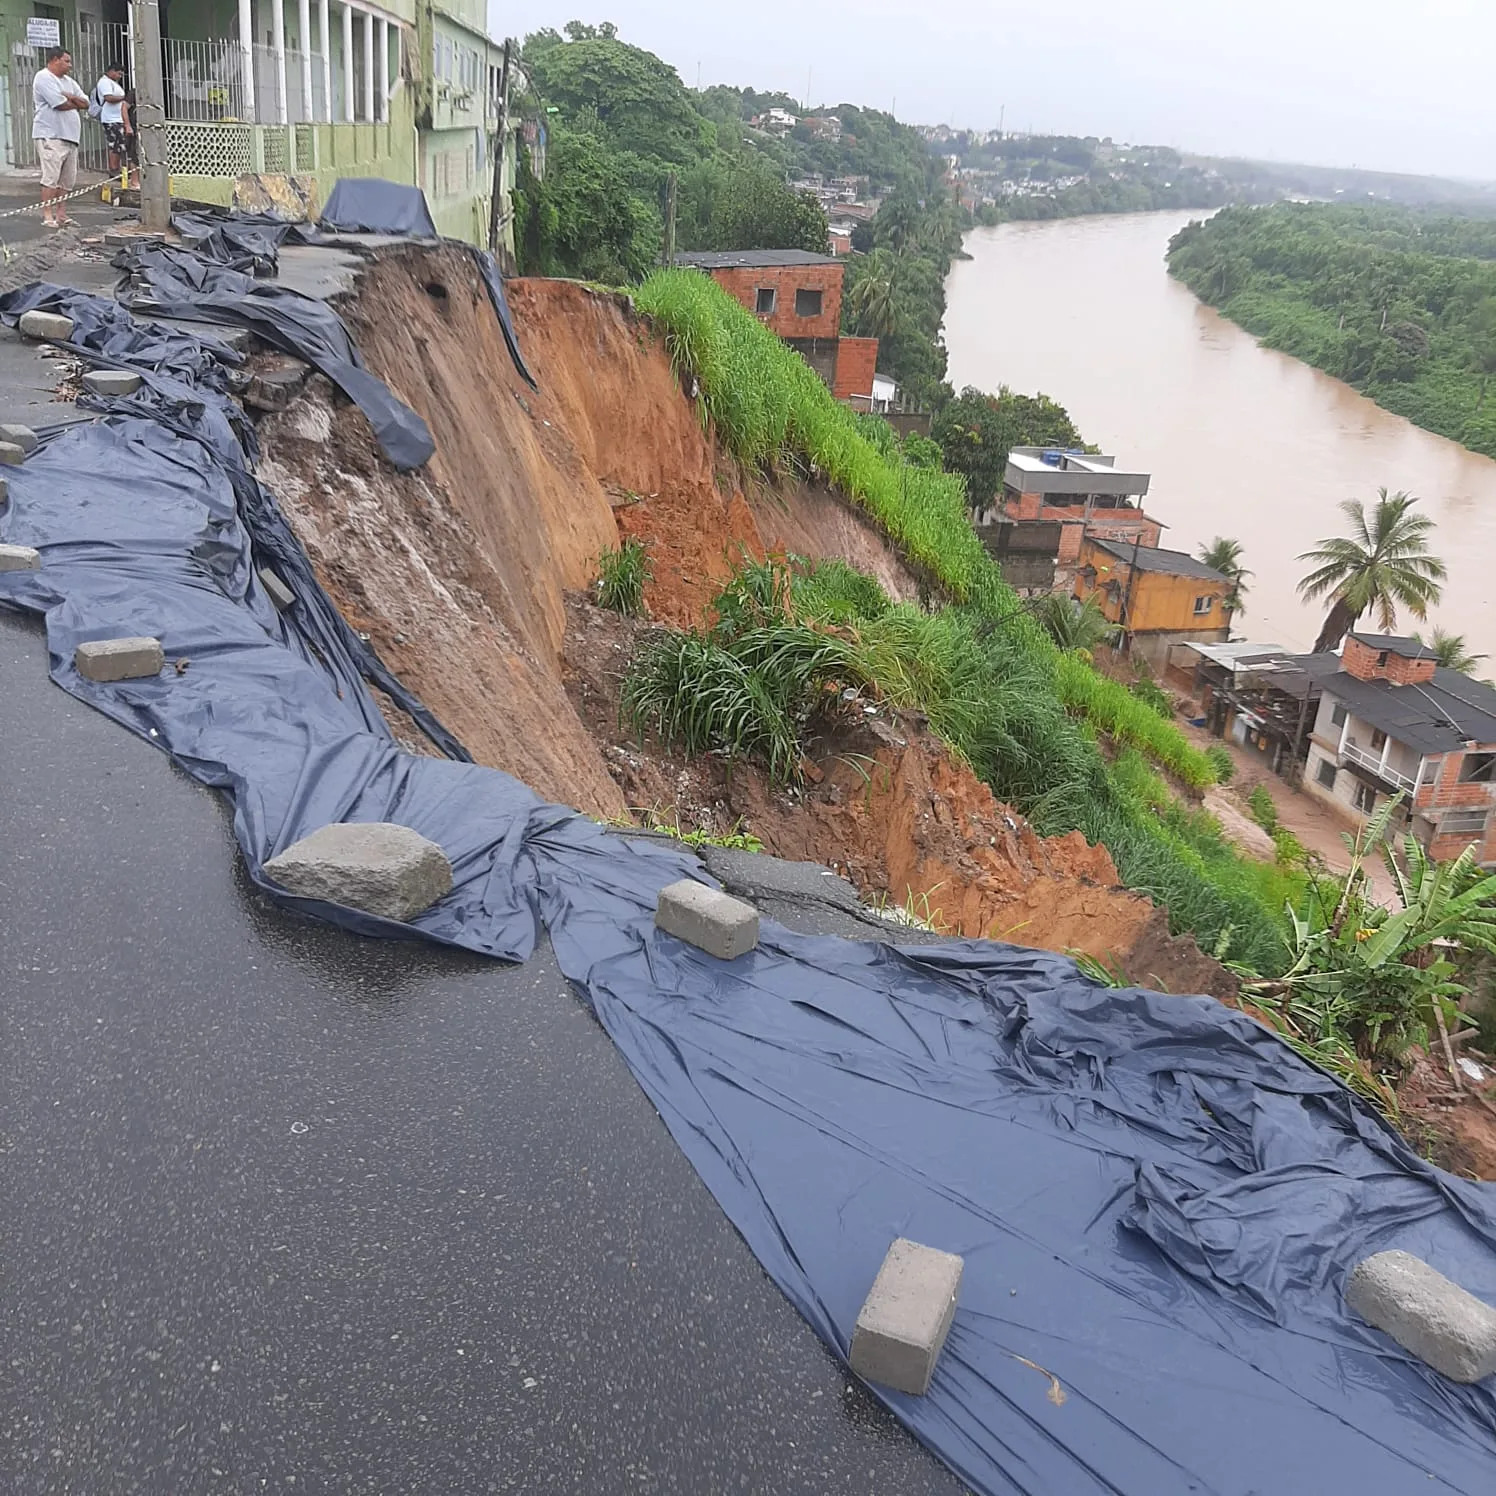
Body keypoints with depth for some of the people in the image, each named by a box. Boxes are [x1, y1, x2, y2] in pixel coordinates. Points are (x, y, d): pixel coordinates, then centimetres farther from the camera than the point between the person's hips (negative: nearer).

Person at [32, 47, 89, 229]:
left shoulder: (68, 81, 20)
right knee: (51, 177, -12)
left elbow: (85, 103, 14)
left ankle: (60, 213, 14)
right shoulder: (43, 78, -6)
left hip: (70, 137, 8)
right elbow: (60, 104, -15)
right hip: (51, 136, -8)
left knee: (67, 179, 8)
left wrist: (70, 98, -6)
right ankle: (47, 215, -11)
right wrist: (76, 103, 4)